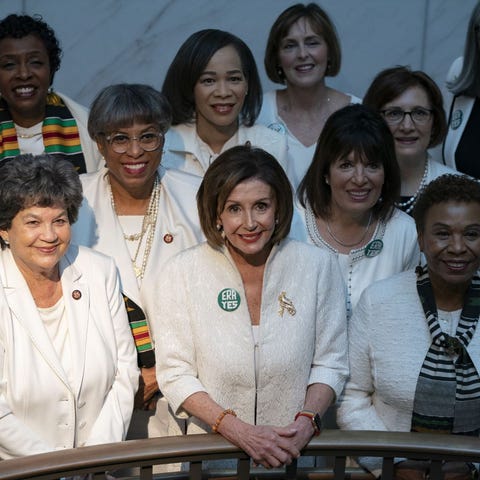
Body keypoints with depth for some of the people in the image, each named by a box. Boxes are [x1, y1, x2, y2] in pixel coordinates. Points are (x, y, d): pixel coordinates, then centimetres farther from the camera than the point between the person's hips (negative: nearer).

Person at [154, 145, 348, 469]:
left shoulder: (318, 266, 2)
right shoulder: (182, 272, -1)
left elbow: (330, 363, 7)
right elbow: (175, 373, -3)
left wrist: (308, 420, -10)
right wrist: (238, 431, -14)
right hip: (213, 450, 0)